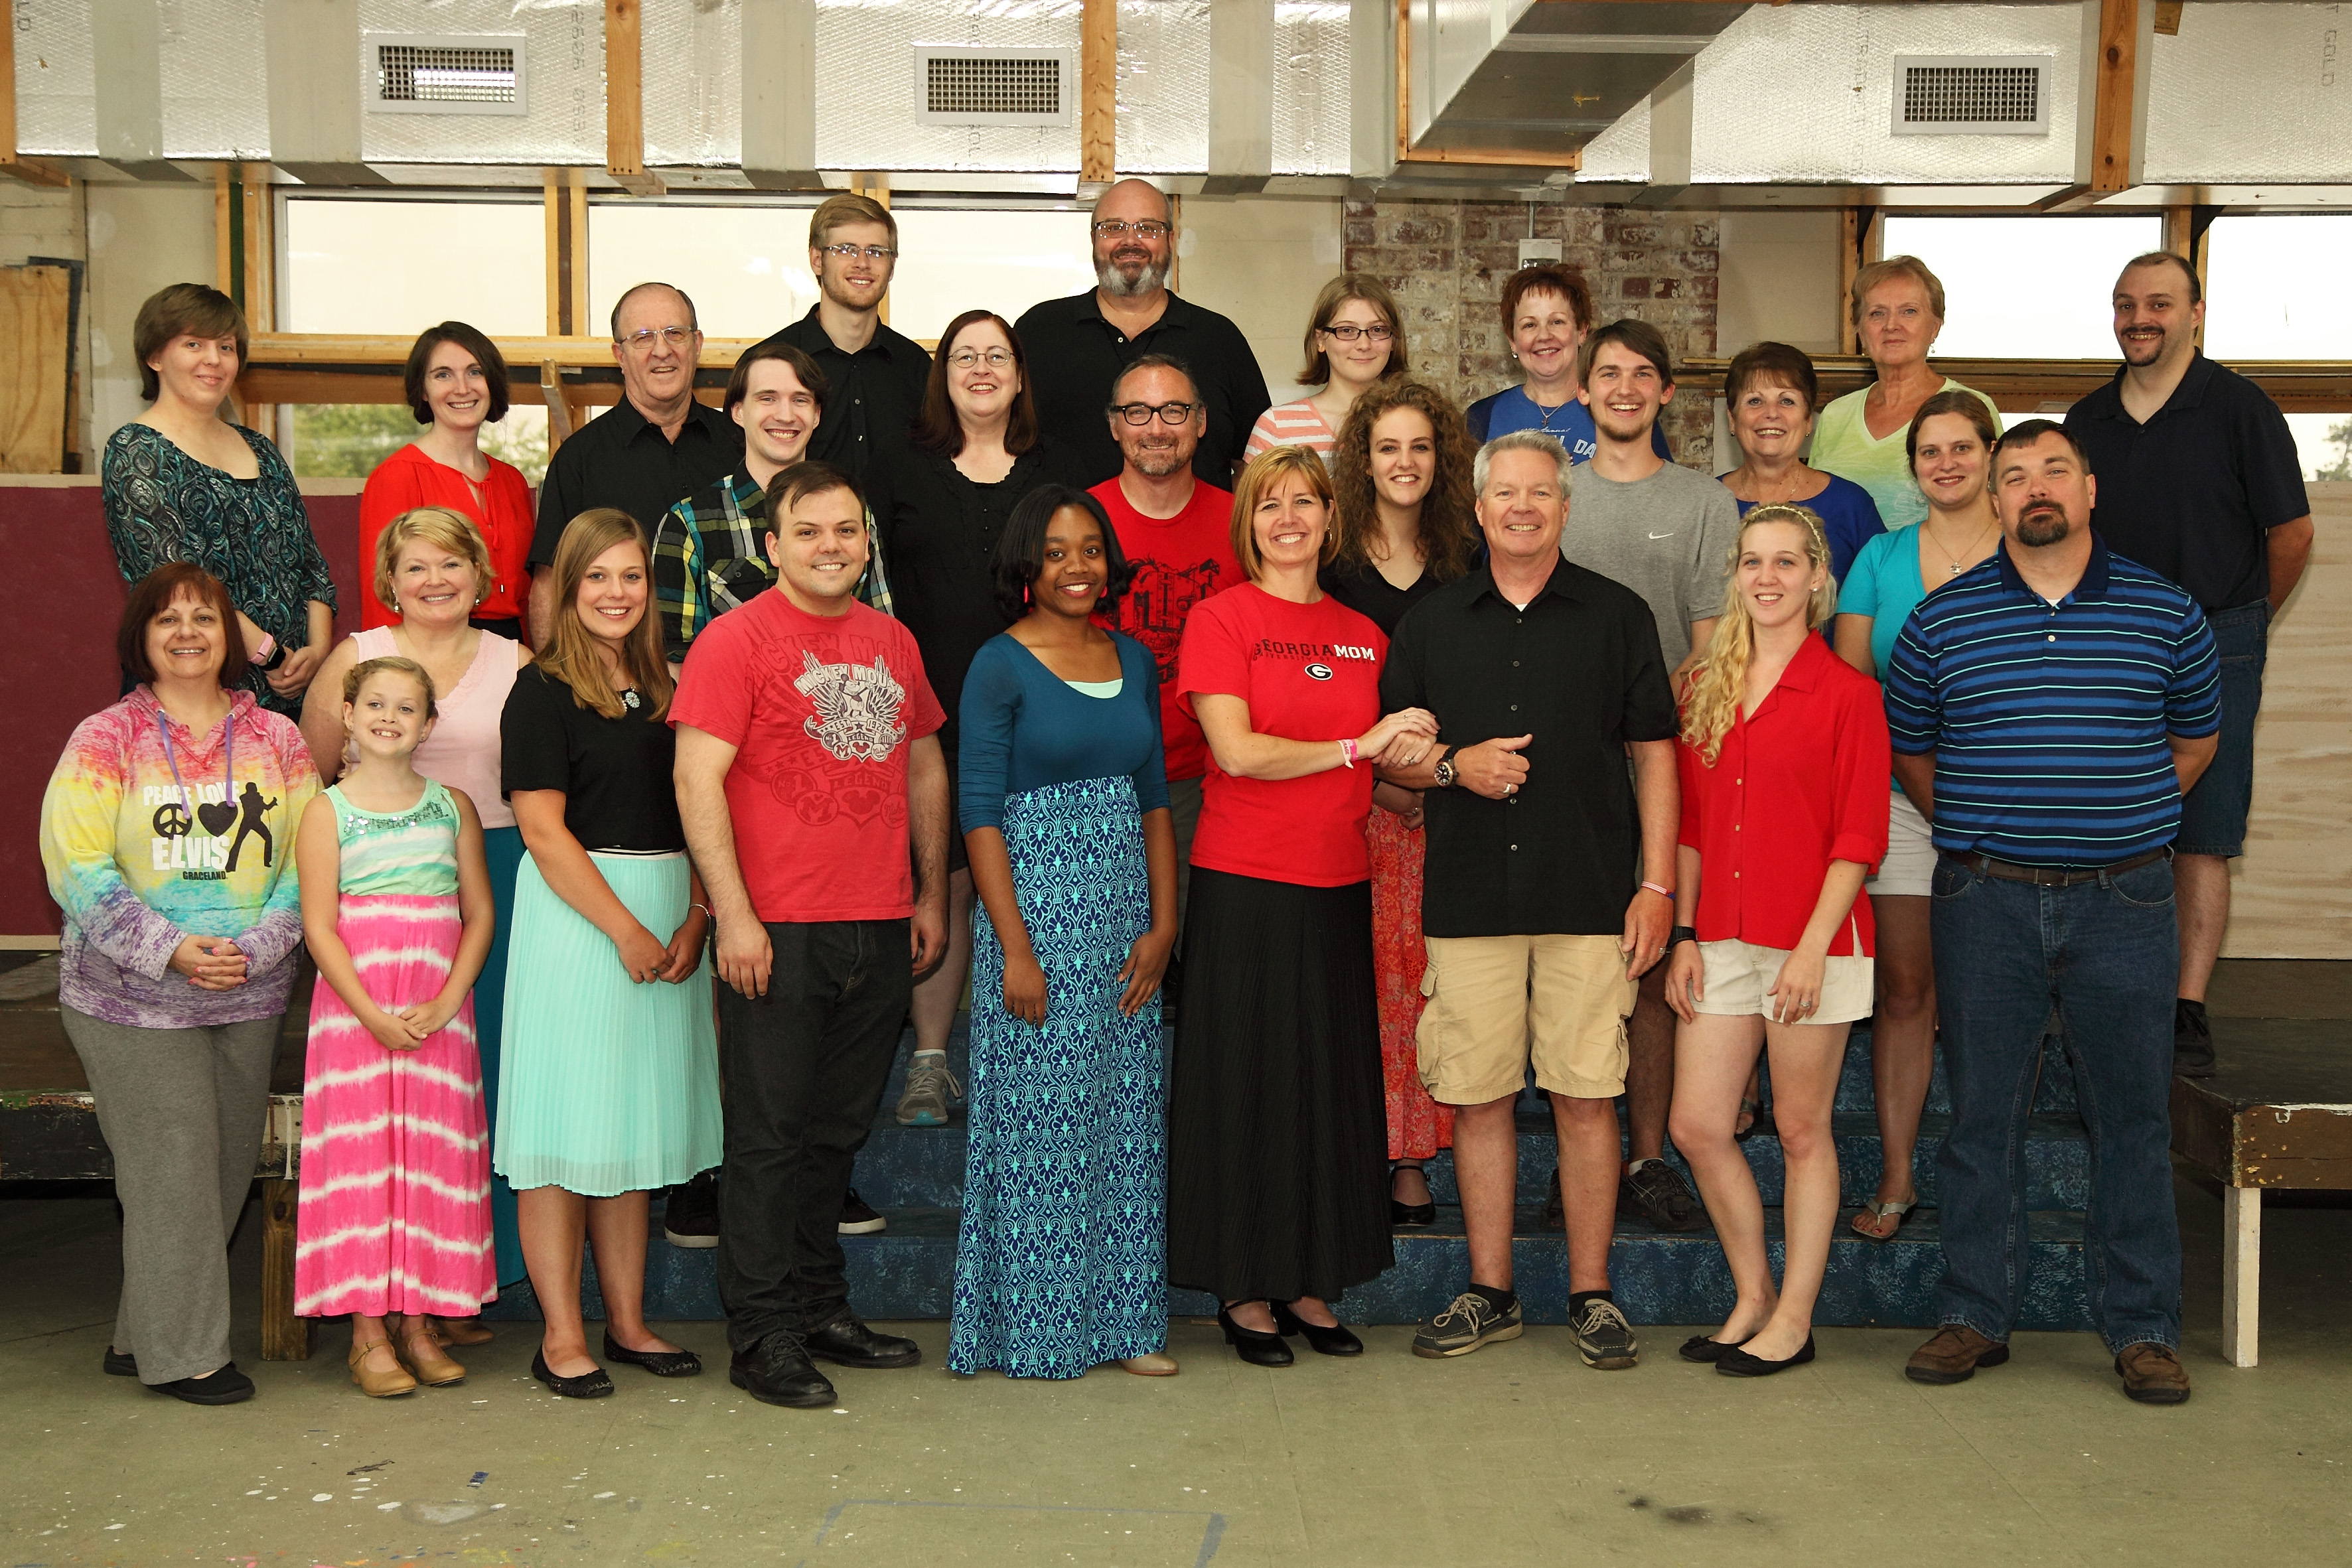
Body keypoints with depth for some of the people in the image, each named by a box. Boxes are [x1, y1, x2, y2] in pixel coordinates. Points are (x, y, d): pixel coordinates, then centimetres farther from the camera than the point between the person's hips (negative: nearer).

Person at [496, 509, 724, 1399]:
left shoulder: (663, 691, 13)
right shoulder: (542, 692, -5)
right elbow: (544, 831, -11)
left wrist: (695, 920, -4)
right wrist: (627, 929, -15)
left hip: (669, 920, 6)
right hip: (574, 915, -6)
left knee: (636, 1121, 11)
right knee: (565, 1127, -3)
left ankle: (627, 1322, 19)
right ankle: (561, 1336, 4)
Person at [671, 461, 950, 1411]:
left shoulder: (892, 642, 14)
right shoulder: (736, 639, -5)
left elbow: (925, 769, 21)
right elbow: (697, 779, -11)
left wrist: (931, 894, 16)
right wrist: (734, 915, -16)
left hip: (880, 932, 6)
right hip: (777, 931, -6)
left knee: (839, 1131, 14)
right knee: (771, 1135, 1)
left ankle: (821, 1309, 26)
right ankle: (763, 1336, 9)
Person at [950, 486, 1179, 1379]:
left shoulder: (1134, 660, 11)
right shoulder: (1001, 665, -5)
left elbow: (1153, 800, 13)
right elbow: (980, 812, -9)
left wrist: (1163, 923, 3)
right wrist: (1014, 948, -15)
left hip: (1125, 913, 6)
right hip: (1036, 906, -5)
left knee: (1127, 1115, 8)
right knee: (1037, 1115, -1)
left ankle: (1123, 1321, 18)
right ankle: (1032, 1329, 12)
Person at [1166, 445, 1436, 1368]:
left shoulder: (1363, 635, 13)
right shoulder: (1222, 618, -3)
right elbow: (1237, 749, -14)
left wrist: (1410, 757, -3)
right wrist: (1357, 745, -11)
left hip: (1339, 884, 5)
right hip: (1245, 884, -5)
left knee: (1333, 1077, 8)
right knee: (1250, 1078, 1)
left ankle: (1309, 1283, 20)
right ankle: (1243, 1288, 12)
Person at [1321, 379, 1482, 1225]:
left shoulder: (1466, 565, 9)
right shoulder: (1329, 563, 1)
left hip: (1441, 799, 2)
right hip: (1353, 799, -2)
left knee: (1424, 972, 1)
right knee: (1363, 971, -5)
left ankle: (1412, 1157, 8)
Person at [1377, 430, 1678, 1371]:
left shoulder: (1617, 616, 8)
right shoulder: (1432, 625, 12)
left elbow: (1653, 753, 6)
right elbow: (1390, 759, 15)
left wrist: (1658, 885, -2)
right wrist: (1452, 766, -7)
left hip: (1591, 897, -1)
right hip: (1468, 897, 2)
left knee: (1585, 1095, 0)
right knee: (1477, 1096, 4)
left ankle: (1591, 1295, 12)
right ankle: (1490, 1294, 15)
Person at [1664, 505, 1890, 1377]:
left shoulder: (1847, 693, -5)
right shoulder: (1706, 690, 10)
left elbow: (1859, 838, -8)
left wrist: (1812, 947, -15)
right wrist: (1684, 933, 6)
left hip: (1813, 941, -5)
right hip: (1723, 941, 5)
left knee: (1802, 1130, 4)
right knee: (1697, 1127, 4)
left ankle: (1794, 1319, 15)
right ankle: (1752, 1297, 22)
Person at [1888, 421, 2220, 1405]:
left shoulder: (2165, 612, 5)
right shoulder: (1942, 619, 4)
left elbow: (2194, 740, 17)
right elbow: (1909, 751, 14)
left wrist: (2121, 820, 12)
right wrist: (1975, 833, 11)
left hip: (2123, 903, 0)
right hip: (1985, 903, 0)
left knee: (2133, 1120, 4)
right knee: (1982, 1115, 5)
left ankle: (2143, 1330, 15)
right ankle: (1974, 1316, 16)